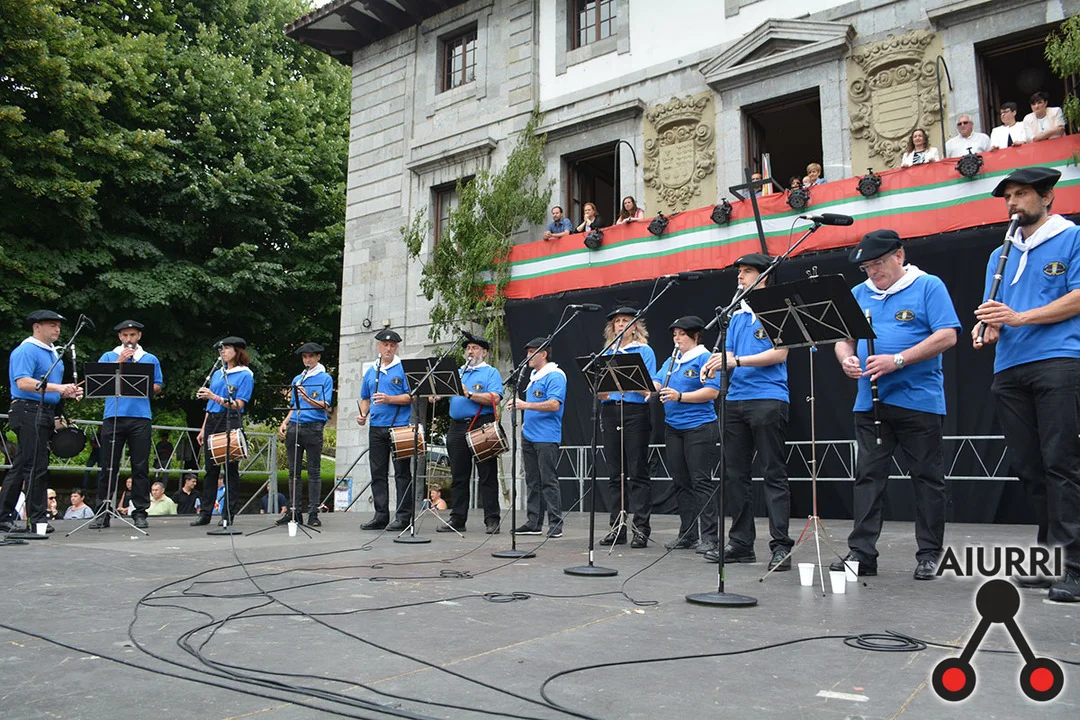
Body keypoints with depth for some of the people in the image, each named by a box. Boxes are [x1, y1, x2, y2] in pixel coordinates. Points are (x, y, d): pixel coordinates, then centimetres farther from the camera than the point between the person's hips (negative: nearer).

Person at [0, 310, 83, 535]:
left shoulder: (53, 353, 20)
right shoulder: (26, 351, -9)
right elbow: (23, 383, -23)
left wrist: (69, 392, 8)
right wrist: (57, 388, -30)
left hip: (45, 414, 9)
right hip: (29, 412, -9)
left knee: (22, 466, 12)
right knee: (36, 466, -9)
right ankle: (37, 519, -5)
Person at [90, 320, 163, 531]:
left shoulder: (150, 360, 16)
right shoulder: (108, 357, 15)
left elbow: (157, 387, 14)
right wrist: (119, 362, -7)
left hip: (141, 417, 0)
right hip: (113, 417, 0)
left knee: (140, 466, 0)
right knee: (109, 466, 1)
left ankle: (140, 512, 5)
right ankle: (102, 512, 6)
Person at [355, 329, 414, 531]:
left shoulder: (403, 368, 0)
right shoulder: (370, 372, 17)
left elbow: (412, 396, -7)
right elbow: (365, 399, 24)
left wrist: (389, 399, -19)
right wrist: (363, 414, 5)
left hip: (399, 427, -5)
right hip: (376, 428, 6)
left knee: (402, 473, -2)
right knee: (378, 473, 7)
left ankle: (403, 516, 2)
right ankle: (381, 515, 15)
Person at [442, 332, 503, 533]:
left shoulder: (491, 373, 3)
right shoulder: (457, 372, 22)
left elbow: (495, 398, -13)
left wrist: (469, 394, -18)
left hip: (482, 427, -5)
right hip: (457, 427, 6)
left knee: (487, 476, -3)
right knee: (458, 476, 8)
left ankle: (492, 520, 1)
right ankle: (457, 520, 15)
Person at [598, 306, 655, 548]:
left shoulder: (644, 351, 4)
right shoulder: (608, 353, 18)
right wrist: (600, 392, -8)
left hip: (635, 411, -5)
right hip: (610, 411, 5)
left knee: (637, 472, -5)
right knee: (615, 473, 6)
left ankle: (642, 528, -2)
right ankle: (617, 527, 12)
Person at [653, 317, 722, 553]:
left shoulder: (705, 359, -5)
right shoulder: (671, 361, 18)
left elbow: (712, 391, -15)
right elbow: (656, 383, 10)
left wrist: (680, 396, -22)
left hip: (699, 427, -7)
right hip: (673, 427, 7)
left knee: (701, 481, -7)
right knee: (680, 482, 10)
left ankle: (709, 537, -2)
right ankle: (687, 534, 18)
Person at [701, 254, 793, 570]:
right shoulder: (737, 316, 21)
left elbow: (779, 353, -11)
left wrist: (738, 361, -20)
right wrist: (715, 363, -6)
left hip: (768, 399, -7)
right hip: (735, 400, 7)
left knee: (774, 474, -5)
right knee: (734, 473, 7)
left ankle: (781, 546, -2)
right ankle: (741, 543, 15)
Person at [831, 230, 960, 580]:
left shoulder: (929, 286, -1)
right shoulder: (859, 294, 13)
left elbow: (947, 336, -10)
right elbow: (844, 338, 15)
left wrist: (897, 360, -20)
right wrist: (846, 359, -9)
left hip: (919, 401, -4)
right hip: (870, 402, 4)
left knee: (927, 478, 5)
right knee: (868, 476, 3)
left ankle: (929, 554, 14)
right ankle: (861, 552, 7)